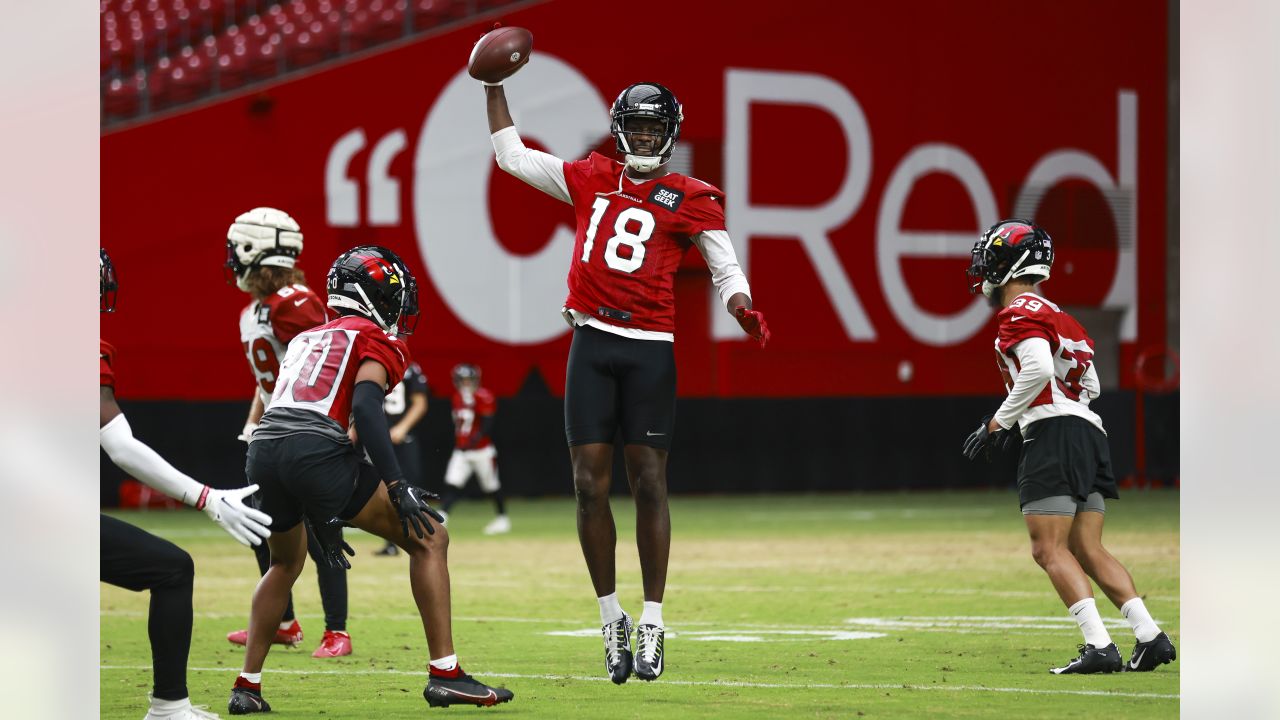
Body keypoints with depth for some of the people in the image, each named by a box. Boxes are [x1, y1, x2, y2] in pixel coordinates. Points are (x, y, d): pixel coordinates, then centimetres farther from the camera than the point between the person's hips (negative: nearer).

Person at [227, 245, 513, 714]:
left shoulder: (306, 340, 30)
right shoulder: (379, 342, 9)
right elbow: (364, 406, -10)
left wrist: (320, 519, 31)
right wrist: (398, 488, -16)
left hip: (263, 450, 7)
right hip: (316, 451, -7)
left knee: (286, 563, 34)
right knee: (428, 539, 5)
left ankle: (247, 688, 28)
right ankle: (445, 674, -2)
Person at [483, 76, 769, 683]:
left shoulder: (690, 199, 4)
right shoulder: (591, 179, 14)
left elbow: (726, 270, 0)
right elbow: (512, 156, 22)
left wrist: (744, 310, -20)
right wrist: (493, 88, 21)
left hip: (649, 347, -3)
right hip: (591, 343, 3)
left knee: (648, 480, -3)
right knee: (590, 482, 0)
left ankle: (651, 623, 3)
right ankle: (611, 619, 9)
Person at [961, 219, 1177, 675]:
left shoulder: (1019, 314, -4)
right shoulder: (1055, 316, 25)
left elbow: (1038, 368, -21)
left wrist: (999, 423, -12)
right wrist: (1021, 421, 24)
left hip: (1054, 435, -9)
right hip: (1090, 432, 9)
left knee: (1049, 549, -8)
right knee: (1087, 550, 9)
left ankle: (1099, 646, -18)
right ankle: (1150, 636, -1)